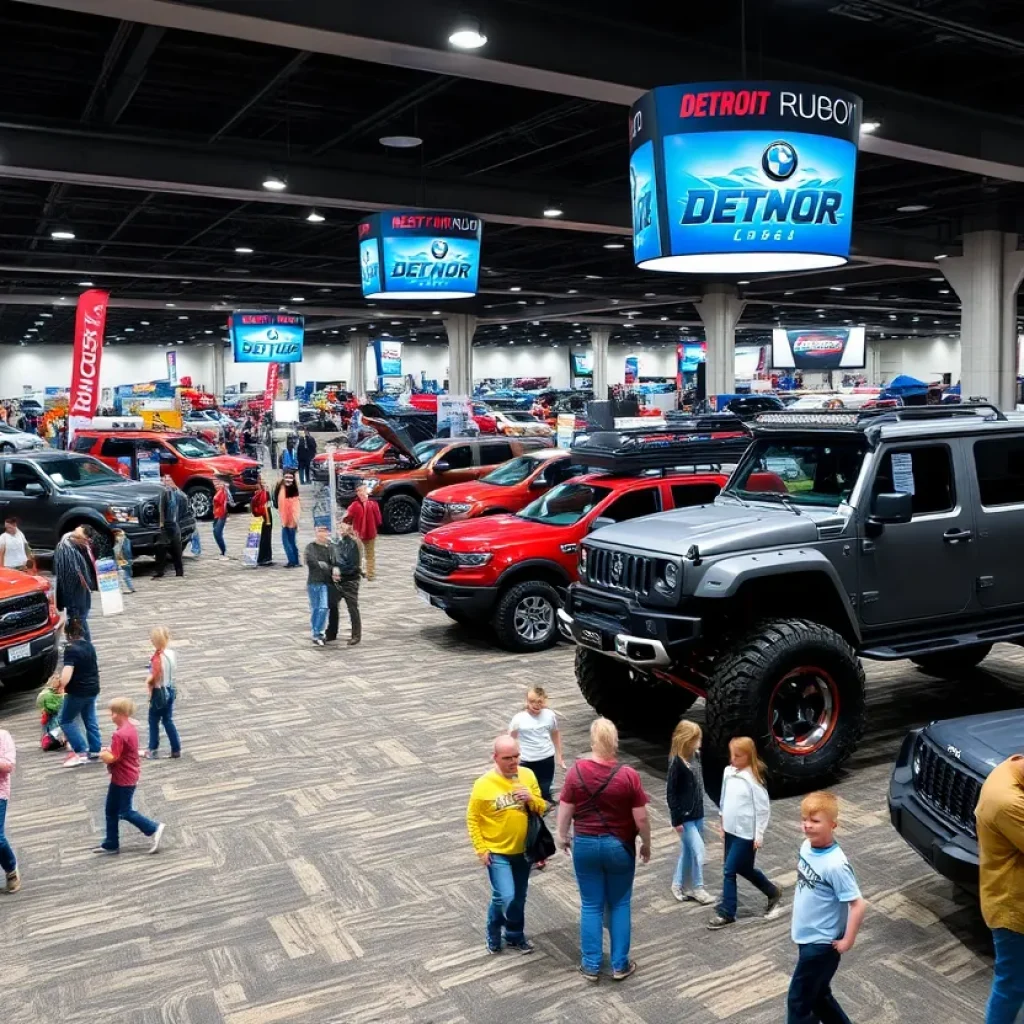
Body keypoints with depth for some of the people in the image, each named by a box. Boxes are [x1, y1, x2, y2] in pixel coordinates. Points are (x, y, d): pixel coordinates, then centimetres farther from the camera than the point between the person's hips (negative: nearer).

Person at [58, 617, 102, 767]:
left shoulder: (71, 650, -20)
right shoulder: (89, 645, 6)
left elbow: (66, 675, -28)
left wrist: (61, 685, -9)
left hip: (78, 691, -8)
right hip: (92, 689, 8)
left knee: (66, 721, 5)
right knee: (90, 720, 17)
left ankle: (81, 752, -1)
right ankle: (95, 750, 20)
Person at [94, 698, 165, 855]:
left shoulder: (119, 734, -26)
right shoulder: (130, 728, 6)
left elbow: (112, 758, -28)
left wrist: (102, 754, -8)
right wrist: (108, 750, 2)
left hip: (123, 779, -10)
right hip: (122, 777, 10)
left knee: (125, 812, 2)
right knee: (111, 810, 16)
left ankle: (153, 829, 8)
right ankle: (111, 844, 24)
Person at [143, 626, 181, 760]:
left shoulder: (158, 657, -23)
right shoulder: (172, 653, -1)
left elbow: (154, 676, -25)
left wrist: (148, 681, -5)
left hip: (159, 692, -7)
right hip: (171, 689, 7)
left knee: (153, 720, 10)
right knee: (168, 720, 15)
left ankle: (153, 749, 19)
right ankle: (176, 749, 16)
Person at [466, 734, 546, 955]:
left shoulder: (528, 775, -6)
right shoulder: (484, 784, -17)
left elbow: (541, 808, 3)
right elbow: (472, 819, -8)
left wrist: (532, 799, -18)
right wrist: (481, 850, -12)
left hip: (523, 850, 4)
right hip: (497, 852, -4)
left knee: (519, 898, 15)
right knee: (506, 897, -12)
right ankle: (516, 935, 16)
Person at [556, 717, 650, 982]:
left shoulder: (576, 770, -11)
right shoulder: (628, 775, -15)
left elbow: (565, 809, -3)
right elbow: (641, 817, -10)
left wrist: (562, 835, 13)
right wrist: (646, 844, 6)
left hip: (585, 844, 1)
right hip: (620, 846, -1)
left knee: (591, 906, 12)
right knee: (620, 904, 15)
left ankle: (591, 966, 19)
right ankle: (620, 965, 21)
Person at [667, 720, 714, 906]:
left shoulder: (695, 756, 2)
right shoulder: (676, 762, -20)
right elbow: (670, 792, -17)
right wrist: (676, 819, -16)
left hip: (697, 813, 8)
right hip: (685, 816, -8)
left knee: (688, 851, 16)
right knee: (698, 850, -3)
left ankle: (679, 885, 29)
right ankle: (698, 888, 14)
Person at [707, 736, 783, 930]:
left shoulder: (753, 779, -19)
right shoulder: (728, 772, 1)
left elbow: (763, 809, -15)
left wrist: (759, 835, -12)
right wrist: (723, 821, 18)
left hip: (746, 833, -8)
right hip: (731, 830, 8)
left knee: (729, 870, -5)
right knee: (743, 869, 19)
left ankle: (726, 913, 8)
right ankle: (773, 892, 41)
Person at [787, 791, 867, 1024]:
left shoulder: (835, 865, -28)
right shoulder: (807, 846, -3)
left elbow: (859, 905, -24)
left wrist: (847, 941, -17)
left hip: (822, 943, -8)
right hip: (807, 938, 8)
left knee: (799, 999, 3)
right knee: (818, 995, 21)